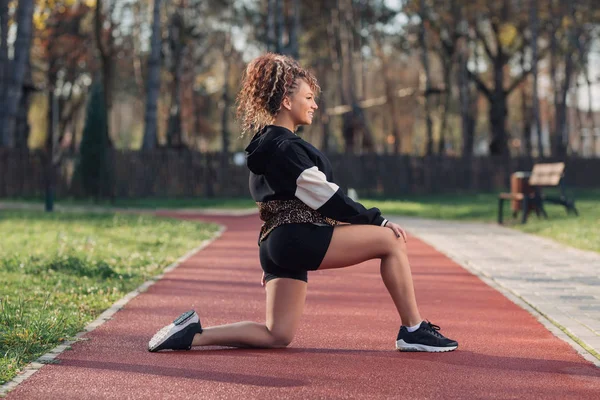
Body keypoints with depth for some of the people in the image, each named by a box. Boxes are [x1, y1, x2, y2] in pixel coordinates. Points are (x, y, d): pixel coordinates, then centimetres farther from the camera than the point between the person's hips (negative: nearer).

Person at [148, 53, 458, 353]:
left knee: (277, 336, 8)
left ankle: (193, 334, 1)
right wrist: (377, 220, -11)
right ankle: (414, 331, -8)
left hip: (279, 245, 10)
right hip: (298, 240, -10)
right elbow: (324, 196, -15)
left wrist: (272, 259, 30)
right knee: (390, 240, -10)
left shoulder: (269, 143, 21)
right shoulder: (285, 146, -11)